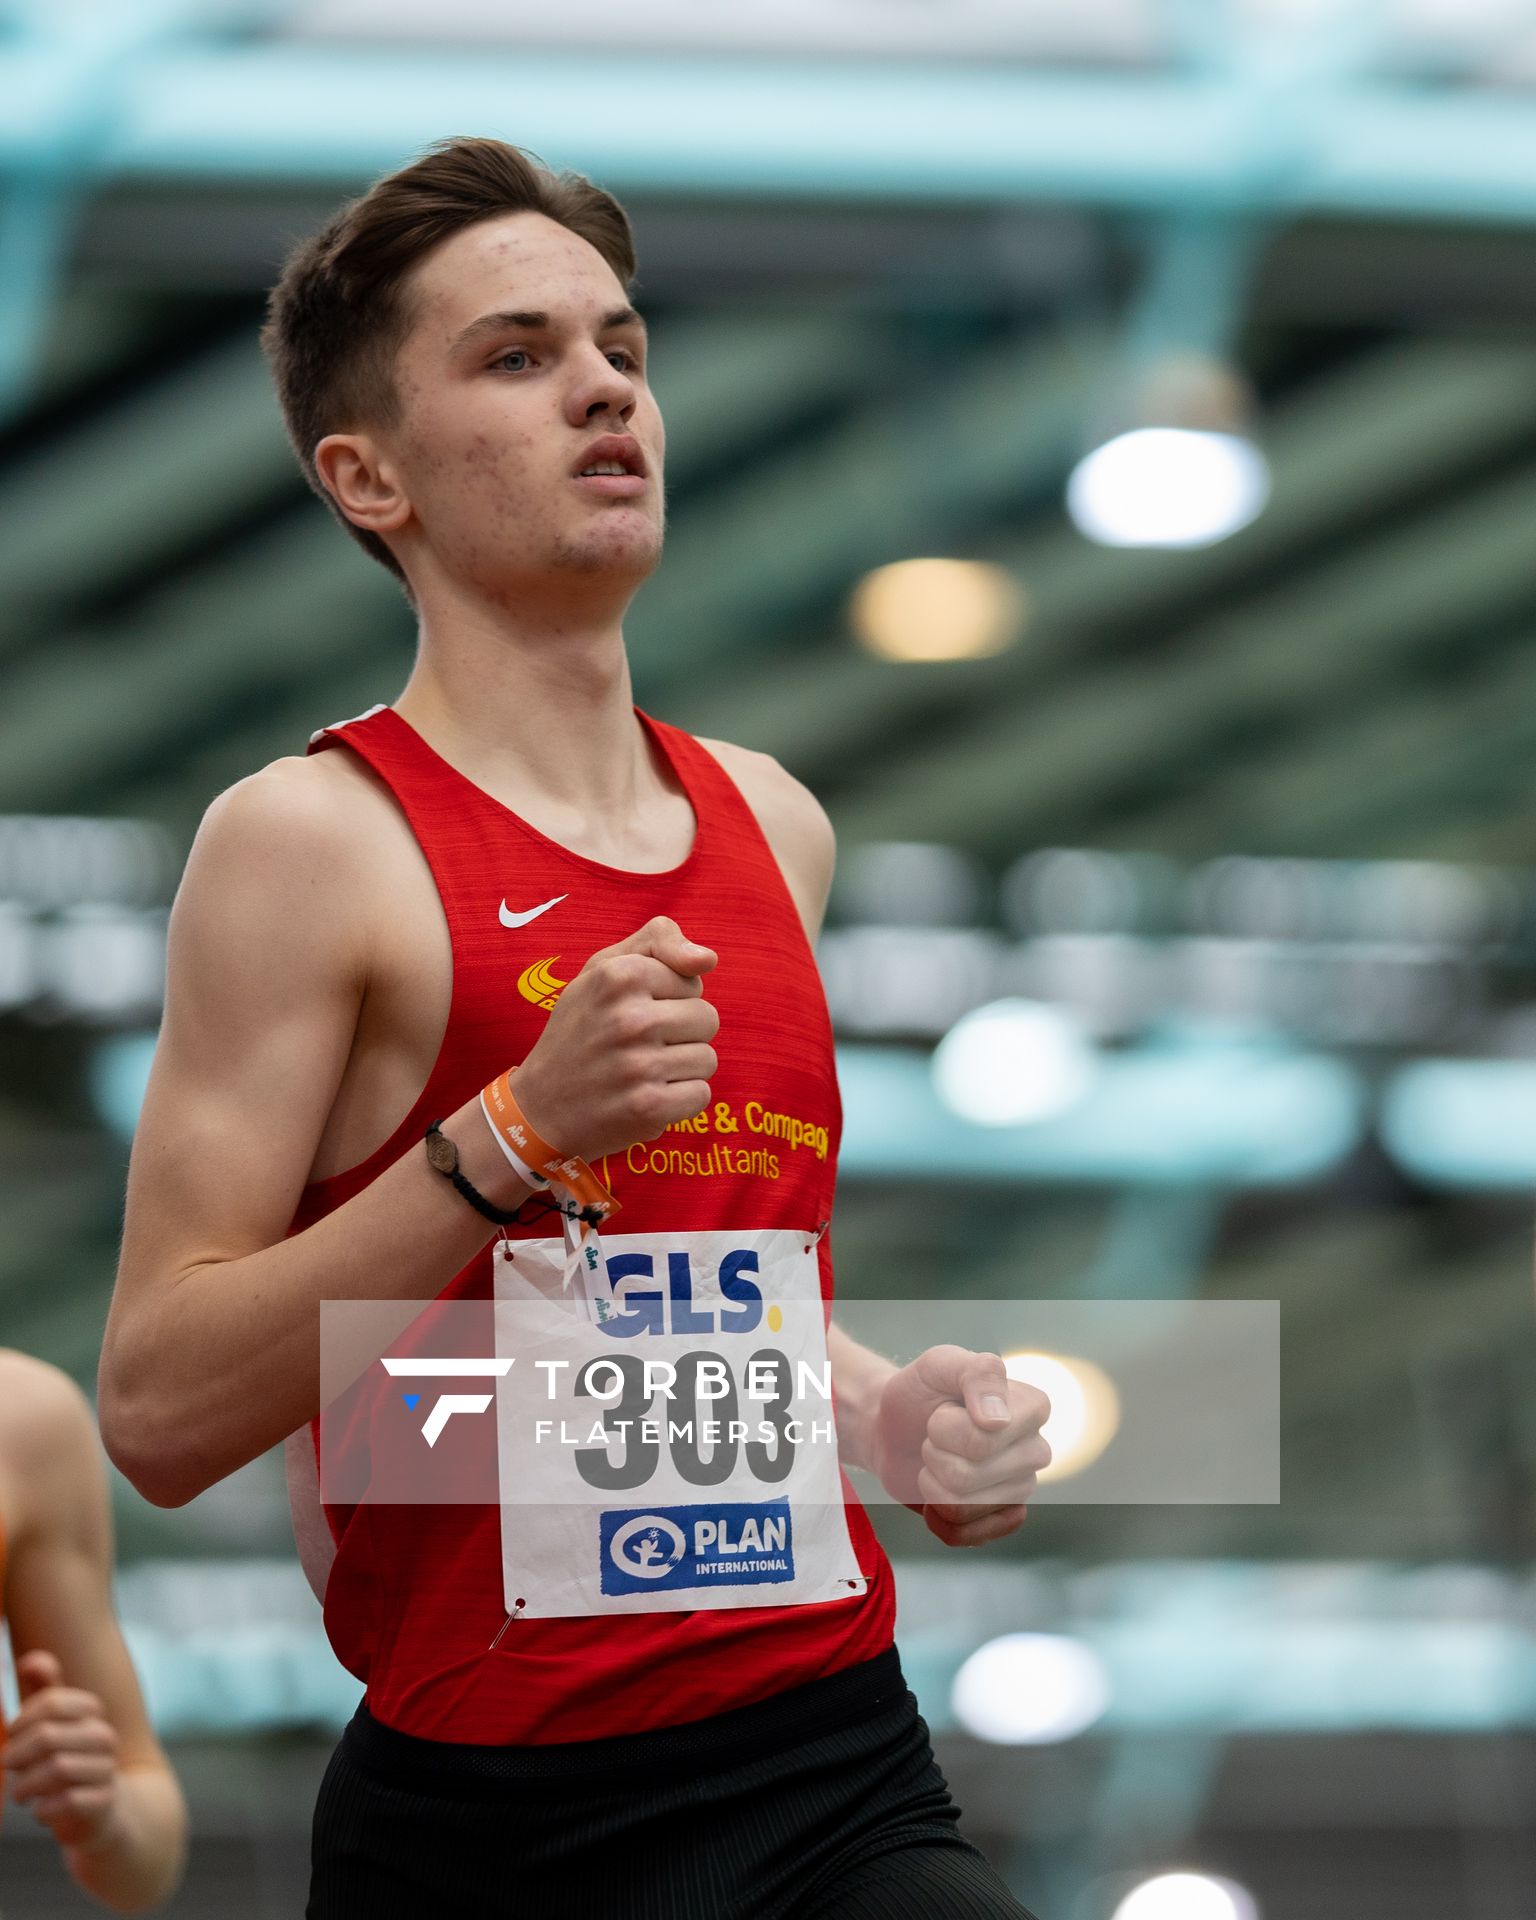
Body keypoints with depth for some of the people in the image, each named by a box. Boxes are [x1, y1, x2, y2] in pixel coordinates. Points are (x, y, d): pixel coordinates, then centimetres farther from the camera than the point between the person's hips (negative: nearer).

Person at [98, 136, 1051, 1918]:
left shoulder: (770, 822, 13)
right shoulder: (311, 841, -7)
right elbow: (156, 1408, -13)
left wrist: (885, 1408, 8)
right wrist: (516, 1133, -21)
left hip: (840, 1754, 5)